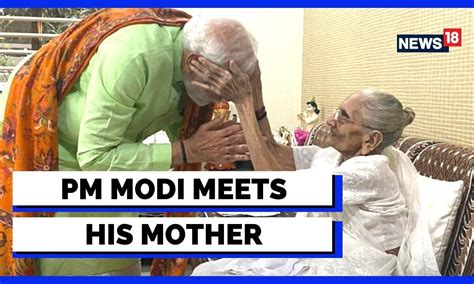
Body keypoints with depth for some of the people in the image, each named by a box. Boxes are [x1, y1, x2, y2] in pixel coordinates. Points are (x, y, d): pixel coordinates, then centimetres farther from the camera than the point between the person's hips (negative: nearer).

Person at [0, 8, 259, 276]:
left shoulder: (199, 49, -14)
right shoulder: (134, 57, -38)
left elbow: (181, 130, -2)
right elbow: (95, 156, -34)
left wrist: (228, 142, -22)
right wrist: (189, 151, -34)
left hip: (98, 146, 7)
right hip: (46, 145, -7)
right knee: (69, 262, -2)